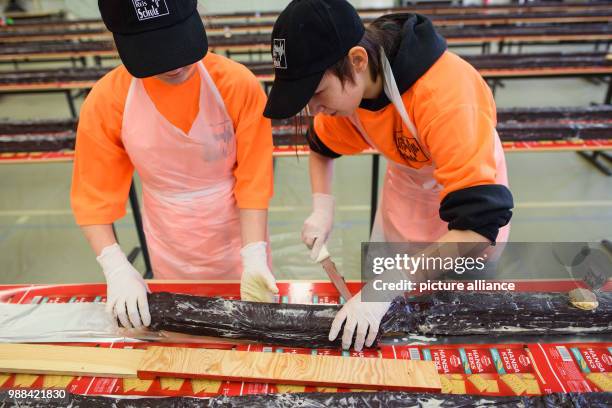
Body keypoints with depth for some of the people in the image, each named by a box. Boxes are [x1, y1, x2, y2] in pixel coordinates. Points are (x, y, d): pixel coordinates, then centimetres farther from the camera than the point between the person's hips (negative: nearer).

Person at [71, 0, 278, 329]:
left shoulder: (238, 84, -19)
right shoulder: (105, 101, -16)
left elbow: (253, 179, -16)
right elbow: (93, 195, -8)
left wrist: (254, 256, -25)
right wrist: (116, 268, -20)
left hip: (237, 241, 0)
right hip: (171, 258, 1)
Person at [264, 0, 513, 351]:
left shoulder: (447, 96, -39)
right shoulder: (348, 83, -18)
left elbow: (480, 227, -41)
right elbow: (321, 148, 1)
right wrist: (323, 209, -14)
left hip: (468, 199, -4)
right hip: (403, 193, 5)